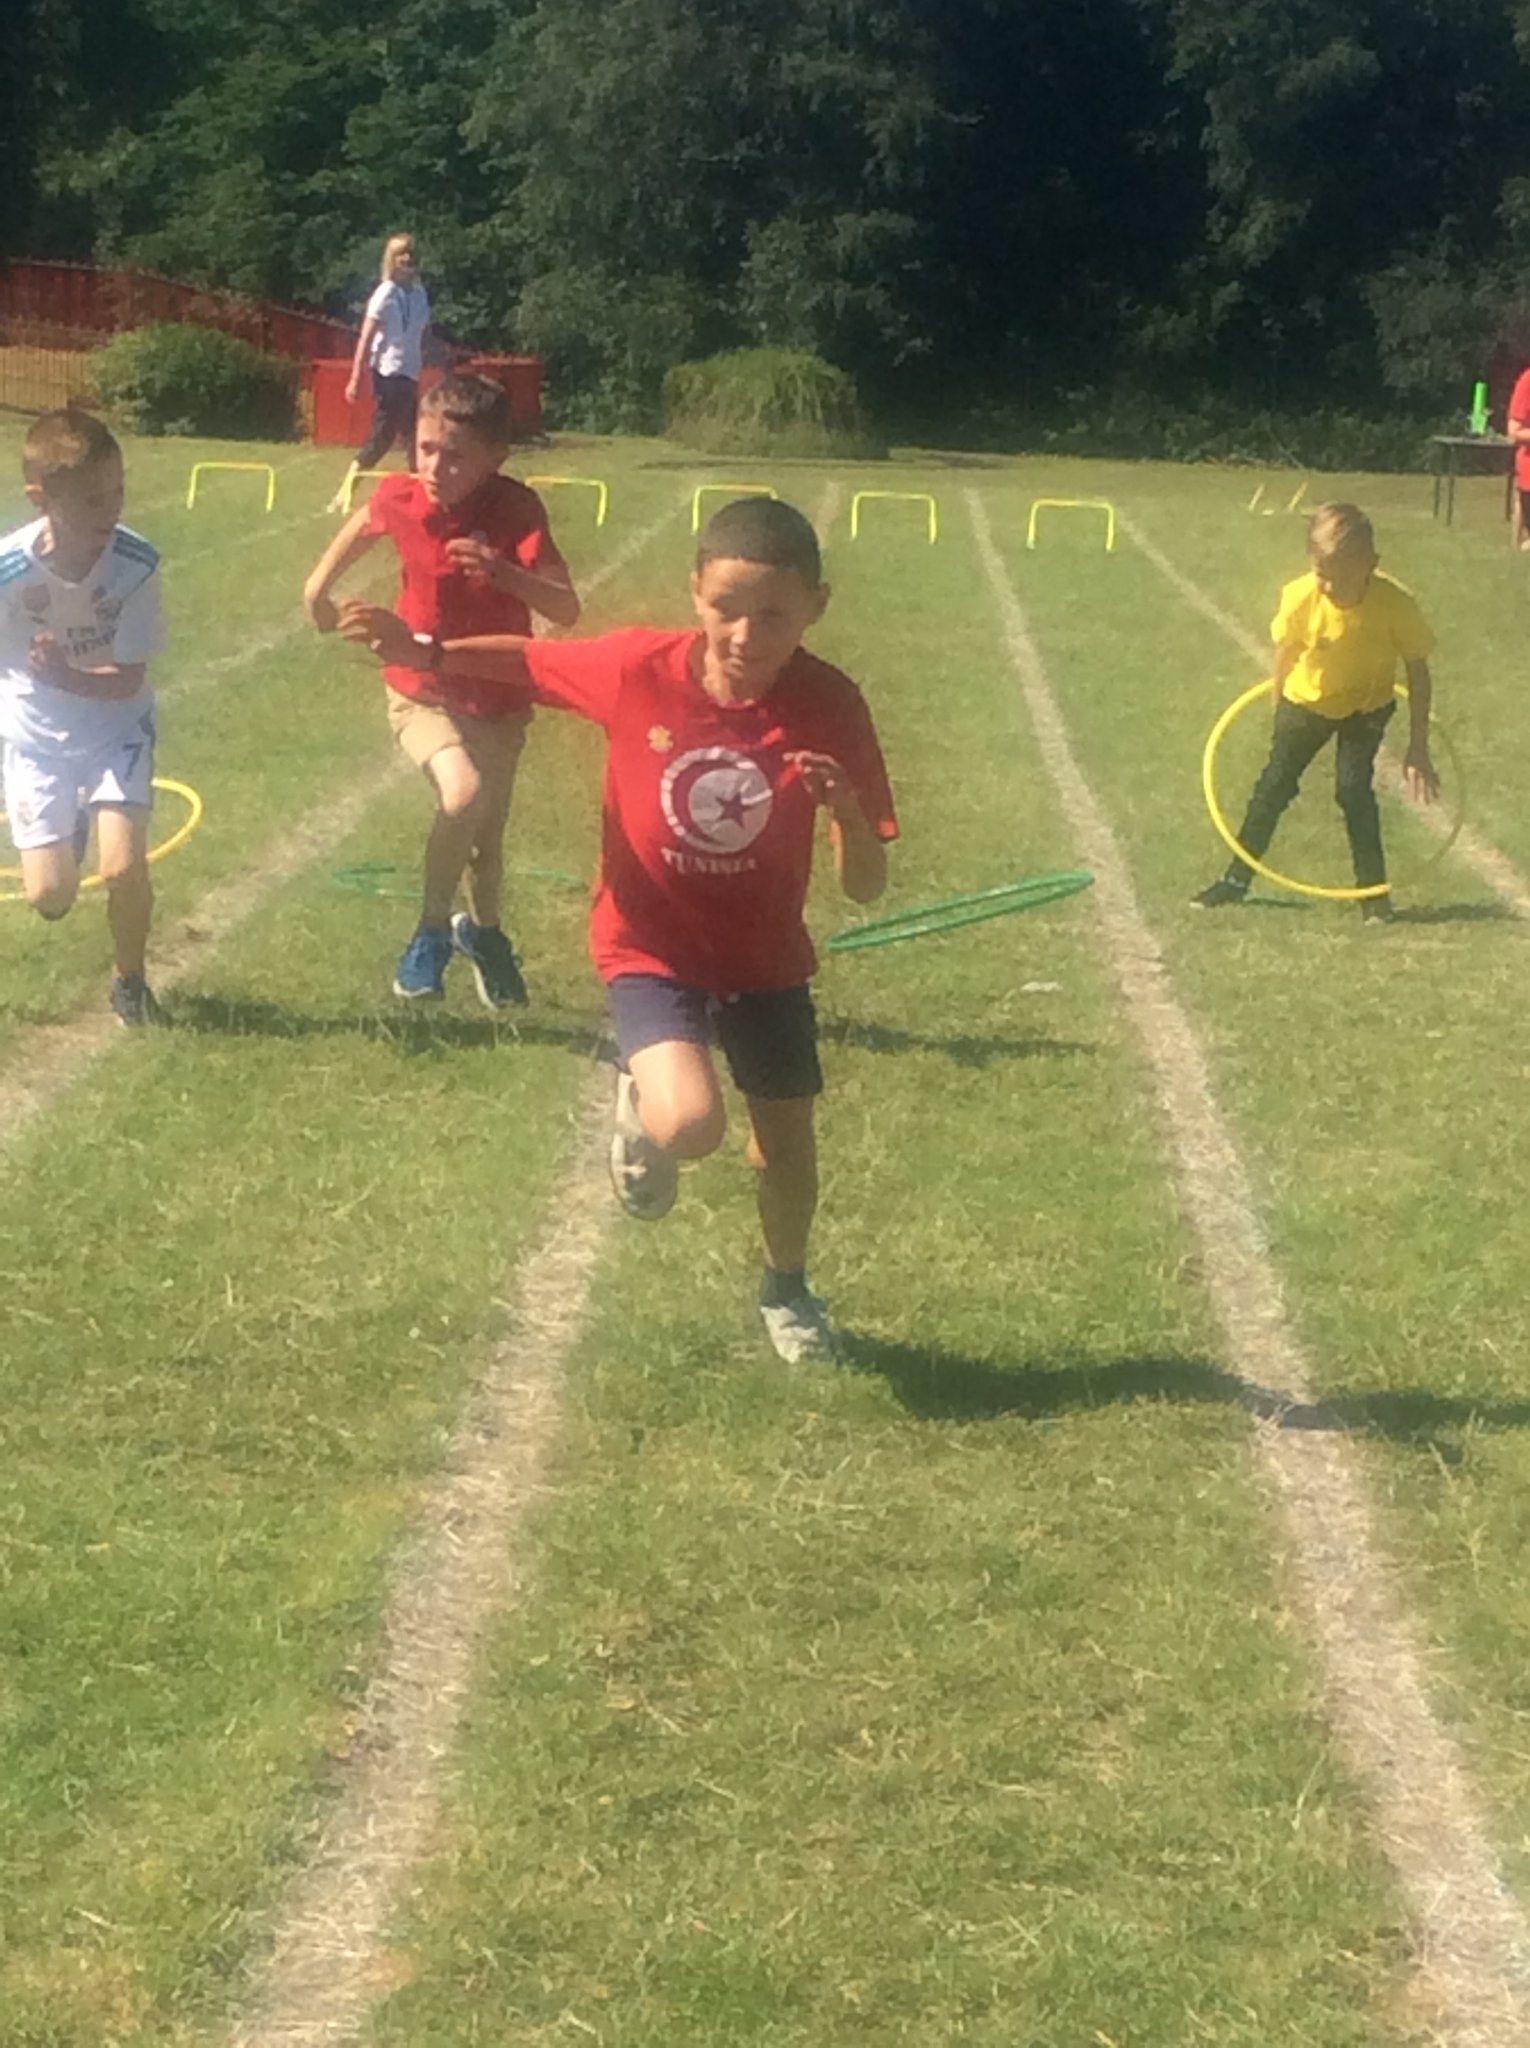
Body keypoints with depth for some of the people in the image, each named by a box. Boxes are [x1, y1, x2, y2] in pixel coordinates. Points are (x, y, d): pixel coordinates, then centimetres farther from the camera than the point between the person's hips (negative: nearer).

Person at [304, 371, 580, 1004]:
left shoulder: (517, 511, -24)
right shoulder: (402, 499, -17)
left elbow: (566, 610, -33)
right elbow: (365, 522, 10)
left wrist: (502, 572, -47)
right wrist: (320, 584, 14)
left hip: (499, 700, 1)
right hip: (424, 692, -1)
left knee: (487, 835, 16)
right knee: (463, 791, -29)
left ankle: (483, 930, 49)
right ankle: (433, 932, -9)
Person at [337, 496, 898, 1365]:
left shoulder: (830, 708, -19)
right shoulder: (641, 668, -19)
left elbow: (867, 888, -18)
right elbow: (526, 659, 0)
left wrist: (848, 812, -39)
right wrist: (424, 650, -16)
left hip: (765, 958, 2)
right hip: (653, 946, -2)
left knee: (788, 1136, 15)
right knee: (690, 1123, -26)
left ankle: (787, 1291, 46)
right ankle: (643, 1110, 13)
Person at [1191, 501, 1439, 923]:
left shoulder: (1394, 604, -31)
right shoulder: (1300, 598, -29)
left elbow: (1418, 675, -20)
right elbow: (1285, 651, -9)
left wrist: (1418, 749, -17)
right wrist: (1281, 712, 5)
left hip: (1366, 707, -1)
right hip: (1306, 700, 1)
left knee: (1354, 789, -12)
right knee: (1274, 785, 6)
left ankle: (1373, 892, 1)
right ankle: (1236, 879, 19)